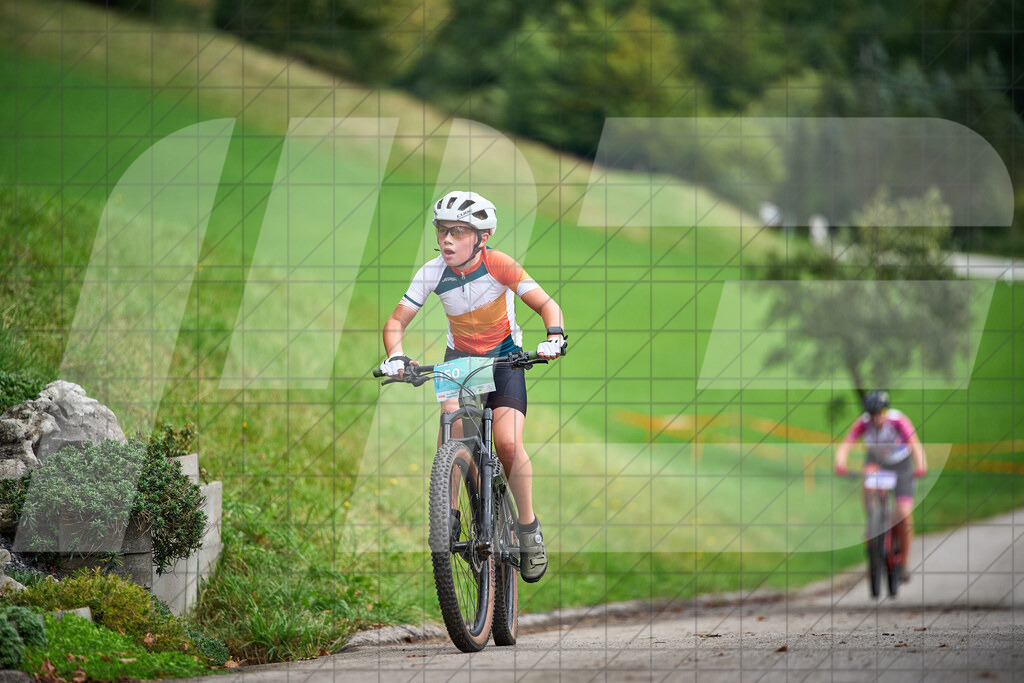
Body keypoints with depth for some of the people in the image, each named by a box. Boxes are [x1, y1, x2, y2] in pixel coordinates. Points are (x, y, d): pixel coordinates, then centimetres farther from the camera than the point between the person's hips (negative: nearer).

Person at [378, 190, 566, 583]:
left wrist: (554, 337, -47)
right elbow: (397, 320, -14)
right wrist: (395, 356, -33)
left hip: (504, 358, -2)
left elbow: (546, 304, -27)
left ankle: (529, 529, -2)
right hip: (459, 358, 3)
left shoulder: (498, 266, -24)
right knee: (450, 430, -22)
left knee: (508, 443, -20)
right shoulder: (433, 273, -18)